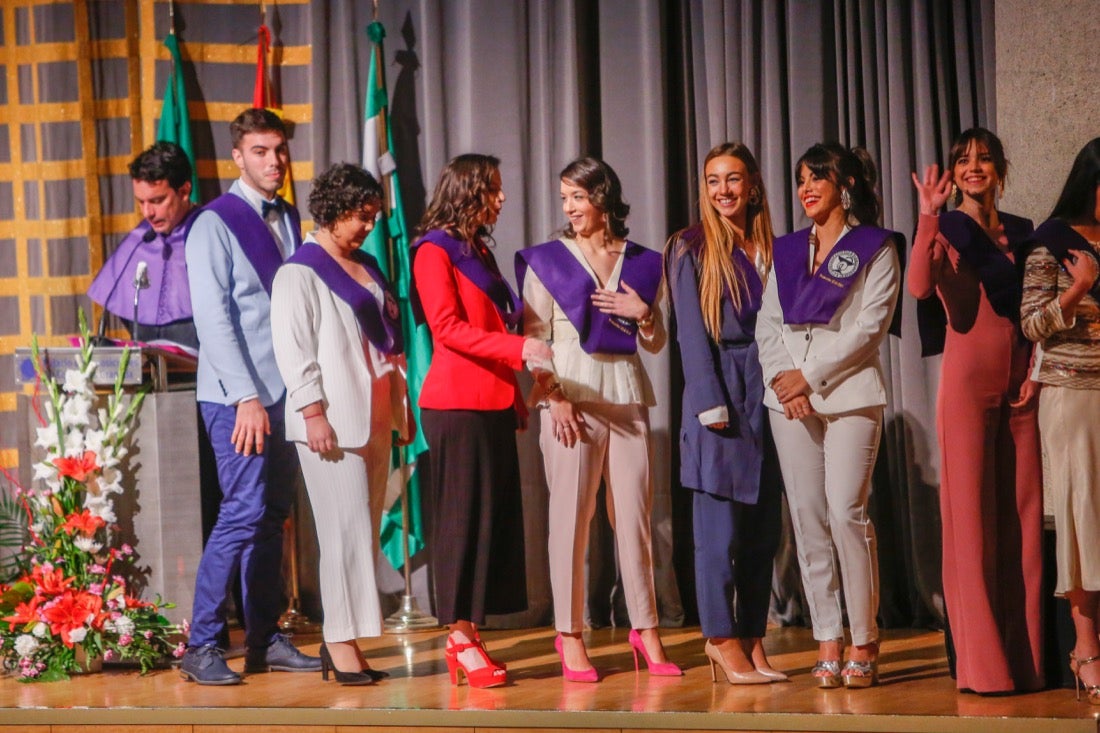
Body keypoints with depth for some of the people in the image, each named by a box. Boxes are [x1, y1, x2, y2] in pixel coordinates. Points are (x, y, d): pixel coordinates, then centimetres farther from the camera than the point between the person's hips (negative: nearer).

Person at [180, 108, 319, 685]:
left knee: (273, 515, 9)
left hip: (285, 393, 7)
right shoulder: (214, 225, -6)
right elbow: (213, 318, -12)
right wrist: (246, 398, -18)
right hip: (238, 397, -7)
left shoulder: (288, 221, 14)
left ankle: (265, 640, 16)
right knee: (245, 512, -11)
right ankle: (200, 647, -4)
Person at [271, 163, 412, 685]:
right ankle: (340, 640, -4)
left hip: (373, 419, 8)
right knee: (347, 528, -10)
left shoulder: (367, 268, 18)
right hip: (332, 422, -8)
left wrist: (401, 405, 19)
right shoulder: (300, 272, -5)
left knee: (364, 528, 6)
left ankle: (339, 638, 12)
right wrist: (313, 412, -17)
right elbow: (292, 349, -11)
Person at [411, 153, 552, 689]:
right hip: (457, 403, -8)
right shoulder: (434, 251, -5)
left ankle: (469, 635, 8)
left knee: (497, 516, 4)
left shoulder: (479, 252, 21)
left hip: (493, 403, 8)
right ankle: (461, 638, -2)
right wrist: (518, 347, -23)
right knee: (464, 517, -6)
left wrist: (515, 395, 17)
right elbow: (447, 328, -15)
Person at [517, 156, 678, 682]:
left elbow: (656, 343, 16)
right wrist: (555, 397, -12)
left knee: (634, 513, 4)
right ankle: (570, 636, 3)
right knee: (571, 515, -3)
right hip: (571, 394, -2)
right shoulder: (547, 261, 5)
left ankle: (645, 628, 12)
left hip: (627, 395, 3)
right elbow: (535, 337, 0)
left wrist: (643, 314, -4)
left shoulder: (642, 262, 12)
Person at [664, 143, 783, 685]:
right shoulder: (691, 250, 1)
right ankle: (722, 638, 1)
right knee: (719, 524, -5)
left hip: (766, 391, 5)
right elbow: (691, 331, -5)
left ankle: (753, 639, 9)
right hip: (717, 390, -5)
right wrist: (711, 404, -12)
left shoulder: (770, 250, 15)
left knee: (764, 525, 4)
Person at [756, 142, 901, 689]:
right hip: (788, 396, 5)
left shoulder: (875, 248, 4)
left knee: (847, 511, -13)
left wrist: (811, 375, -10)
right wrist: (781, 376, -5)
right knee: (807, 518, 0)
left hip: (849, 394, -4)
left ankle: (864, 642, -5)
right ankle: (827, 642, 3)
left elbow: (869, 327, -6)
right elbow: (767, 323, 12)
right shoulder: (787, 251, 18)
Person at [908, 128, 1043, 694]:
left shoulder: (1022, 232, 15)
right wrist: (929, 217, -24)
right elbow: (920, 287, -19)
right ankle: (983, 661, 0)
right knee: (972, 508, -4)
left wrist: (1038, 369, 2)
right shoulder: (947, 229, 1)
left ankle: (1026, 656, 12)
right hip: (969, 376, -4)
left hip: (1021, 381, 4)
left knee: (1023, 510, 5)